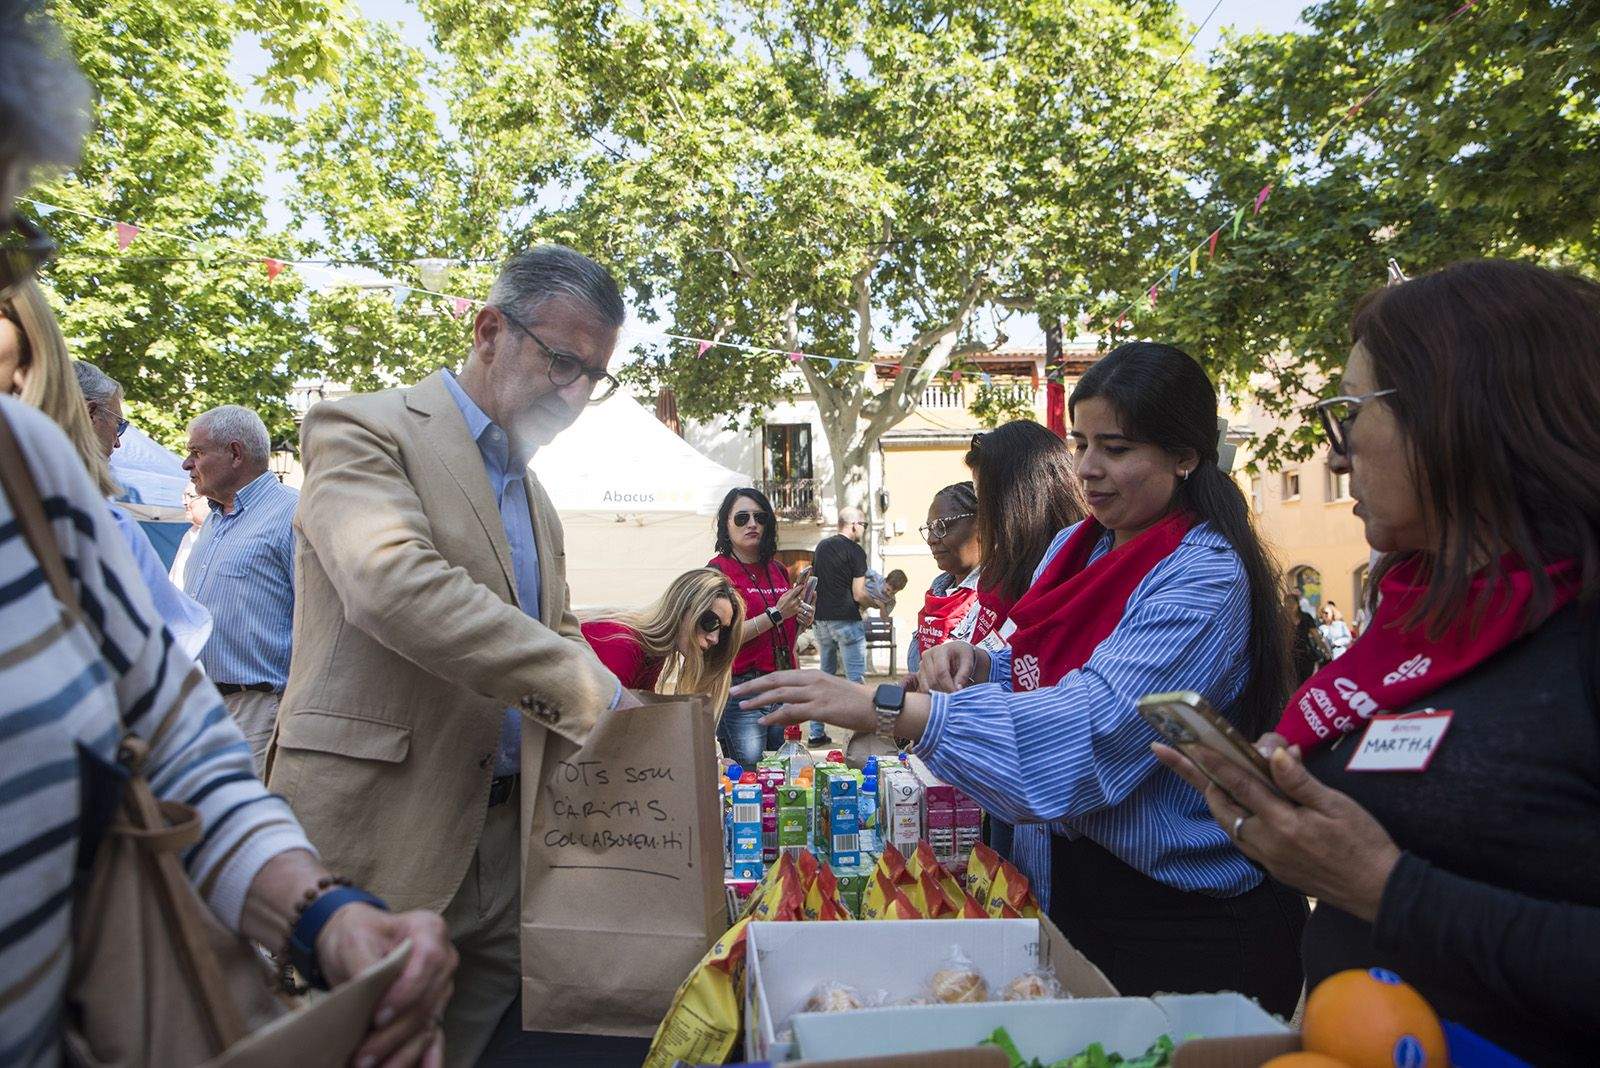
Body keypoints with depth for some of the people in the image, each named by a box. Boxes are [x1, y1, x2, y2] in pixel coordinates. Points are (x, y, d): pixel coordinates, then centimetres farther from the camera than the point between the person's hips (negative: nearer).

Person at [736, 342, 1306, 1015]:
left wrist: (883, 708, -40)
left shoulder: (1204, 579, -22)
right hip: (1077, 879, 7)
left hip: (1189, 914, -7)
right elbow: (1039, 676, 13)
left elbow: (1096, 726, -35)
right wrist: (978, 665, -12)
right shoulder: (1073, 546, 2)